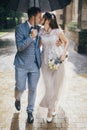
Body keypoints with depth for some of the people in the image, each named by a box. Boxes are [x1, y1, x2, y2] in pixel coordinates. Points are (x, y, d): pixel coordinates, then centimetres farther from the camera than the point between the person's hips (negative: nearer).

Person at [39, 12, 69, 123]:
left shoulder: (58, 31, -9)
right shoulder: (40, 32, 0)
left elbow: (66, 42, 4)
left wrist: (64, 54, -6)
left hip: (58, 61, -1)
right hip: (46, 62, 2)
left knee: (56, 85, 8)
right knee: (49, 86, 1)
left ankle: (51, 106, 31)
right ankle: (51, 109, 19)